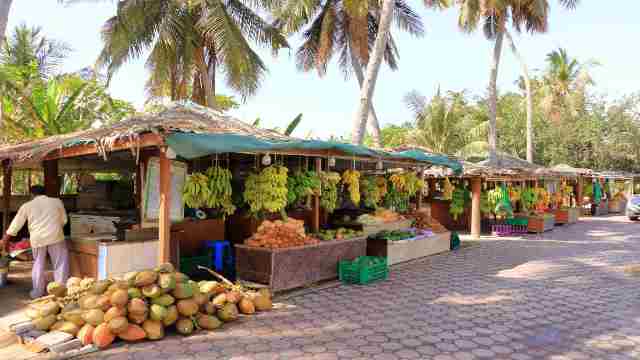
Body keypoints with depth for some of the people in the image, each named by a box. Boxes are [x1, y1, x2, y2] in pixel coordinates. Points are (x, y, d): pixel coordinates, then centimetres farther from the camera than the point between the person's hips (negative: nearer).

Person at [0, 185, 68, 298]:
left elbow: (15, 225, 11)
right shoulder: (57, 202, 5)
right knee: (60, 263, 4)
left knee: (38, 265, 15)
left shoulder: (27, 206, 7)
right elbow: (64, 220, 10)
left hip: (37, 239, 2)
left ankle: (37, 291, 21)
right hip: (55, 237, -2)